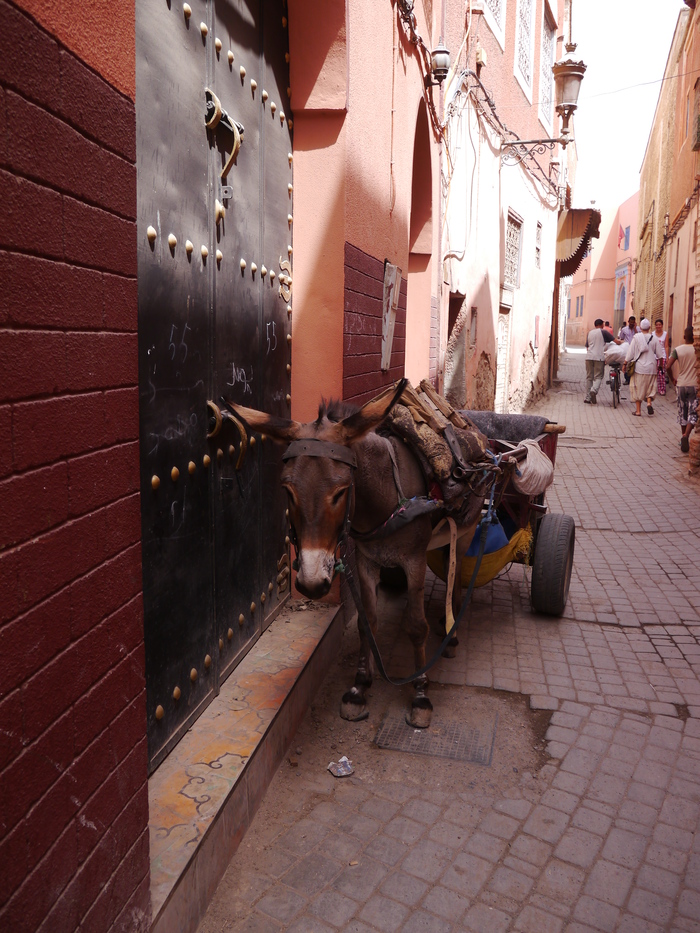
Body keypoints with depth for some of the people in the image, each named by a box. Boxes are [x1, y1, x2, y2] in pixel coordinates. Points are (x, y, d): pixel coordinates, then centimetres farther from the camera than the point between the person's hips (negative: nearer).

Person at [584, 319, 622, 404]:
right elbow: (616, 341, 1)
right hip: (599, 357, -5)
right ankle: (594, 390, -30)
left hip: (589, 357, 5)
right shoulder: (603, 332, 2)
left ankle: (588, 397, 9)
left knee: (589, 377, 10)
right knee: (598, 377, -2)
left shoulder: (590, 333, 19)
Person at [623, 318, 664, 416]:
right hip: (651, 367, 2)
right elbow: (659, 355, 5)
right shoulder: (654, 338, 1)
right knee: (650, 386, 15)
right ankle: (649, 402, -8)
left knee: (637, 388, 5)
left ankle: (638, 411, 6)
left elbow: (630, 352, -6)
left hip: (639, 367, -2)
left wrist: (625, 364, 2)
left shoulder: (636, 337, -6)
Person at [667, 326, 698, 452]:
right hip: (695, 385, -2)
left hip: (681, 385, 2)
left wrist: (672, 379, 3)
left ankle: (683, 437, 23)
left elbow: (668, 367, -13)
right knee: (693, 413, -1)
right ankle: (686, 436, -22)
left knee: (682, 412, 15)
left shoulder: (677, 350, -5)